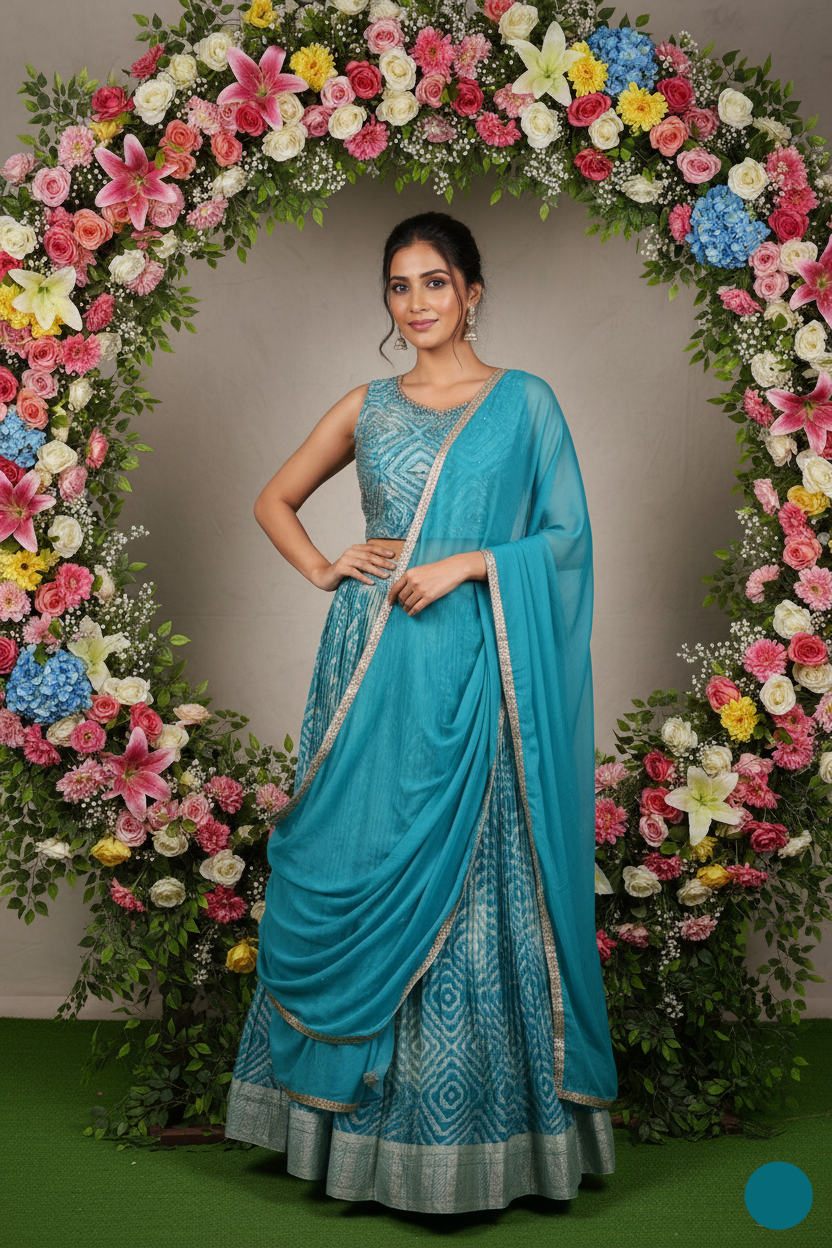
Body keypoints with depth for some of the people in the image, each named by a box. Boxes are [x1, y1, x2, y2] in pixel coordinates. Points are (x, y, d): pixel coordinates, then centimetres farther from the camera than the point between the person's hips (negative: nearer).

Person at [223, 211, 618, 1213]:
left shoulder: (526, 401, 4)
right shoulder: (367, 408, 11)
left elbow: (569, 534, 0)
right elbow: (274, 501, 20)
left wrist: (468, 562, -12)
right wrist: (323, 570, 4)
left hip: (470, 669, -3)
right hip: (371, 664, 3)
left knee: (464, 877, 0)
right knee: (355, 864, 5)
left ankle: (468, 1118, 13)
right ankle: (360, 1109, 18)